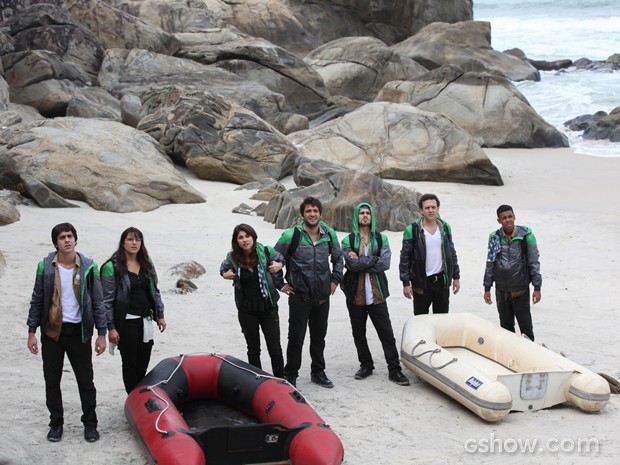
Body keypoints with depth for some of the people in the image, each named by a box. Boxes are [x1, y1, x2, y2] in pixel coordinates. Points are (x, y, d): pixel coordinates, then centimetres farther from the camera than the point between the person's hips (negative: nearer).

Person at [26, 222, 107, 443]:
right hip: (52, 332, 1)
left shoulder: (89, 267, -3)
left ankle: (90, 424, 18)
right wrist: (32, 331, 1)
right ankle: (56, 423, 24)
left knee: (86, 381, 4)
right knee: (52, 381, 8)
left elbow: (97, 302, 1)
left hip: (78, 332, -1)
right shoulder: (45, 267, -1)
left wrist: (101, 333, -3)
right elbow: (37, 301, 4)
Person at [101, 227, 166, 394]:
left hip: (145, 320, 5)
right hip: (126, 322, -5)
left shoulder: (147, 263, 8)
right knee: (130, 363, 2)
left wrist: (160, 315, 12)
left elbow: (155, 291, 16)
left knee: (143, 362, 10)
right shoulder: (112, 267, -9)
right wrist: (111, 328, -12)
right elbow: (107, 300, -9)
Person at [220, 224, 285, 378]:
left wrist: (279, 266, -9)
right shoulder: (233, 257, -5)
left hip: (268, 307, -1)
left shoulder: (265, 251, -8)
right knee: (253, 349, 12)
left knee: (275, 348, 2)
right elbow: (223, 269, 17)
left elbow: (281, 259, 11)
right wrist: (226, 275, -4)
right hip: (246, 311, 1)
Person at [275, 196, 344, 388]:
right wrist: (281, 284, -3)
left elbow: (338, 258, 19)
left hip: (322, 296, 4)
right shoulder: (291, 235, -11)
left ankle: (318, 372, 28)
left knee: (319, 337, 14)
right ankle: (290, 375, 12)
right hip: (299, 296, -4)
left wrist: (335, 280, 11)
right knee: (296, 338, -1)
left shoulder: (329, 234, 1)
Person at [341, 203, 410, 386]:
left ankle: (394, 370, 5)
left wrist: (361, 263, -13)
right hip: (355, 294, 0)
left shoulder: (381, 239, 4)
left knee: (387, 333, -1)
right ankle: (366, 365, 28)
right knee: (359, 334, 11)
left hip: (376, 294, 0)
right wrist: (373, 259, -12)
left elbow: (385, 263, -11)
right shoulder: (348, 241, 1)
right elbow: (351, 264, -15)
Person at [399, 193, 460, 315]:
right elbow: (405, 258, -6)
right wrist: (406, 283, -9)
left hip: (442, 281, 4)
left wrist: (456, 277, 11)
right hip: (422, 282, -4)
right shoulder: (412, 230, -9)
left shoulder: (445, 228, 5)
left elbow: (452, 253, 13)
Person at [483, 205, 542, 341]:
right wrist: (487, 288, 8)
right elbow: (490, 264, 9)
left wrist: (537, 287, -7)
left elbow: (534, 263, -4)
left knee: (525, 325, 3)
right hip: (501, 290, 3)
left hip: (520, 289, -3)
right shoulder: (494, 238, 2)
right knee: (506, 325, 12)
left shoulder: (526, 235, -7)